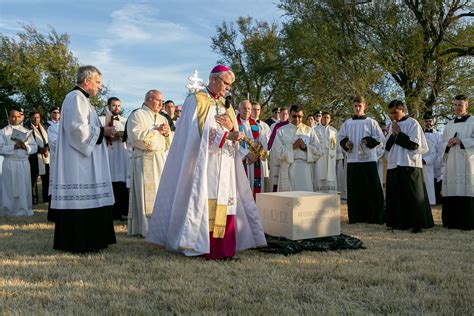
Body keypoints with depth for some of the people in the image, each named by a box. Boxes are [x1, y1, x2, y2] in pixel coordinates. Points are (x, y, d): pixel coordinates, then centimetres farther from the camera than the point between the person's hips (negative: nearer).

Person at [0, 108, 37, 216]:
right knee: (9, 188, 0)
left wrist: (25, 146, -12)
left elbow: (34, 147, 7)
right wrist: (14, 147, -18)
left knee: (24, 188, 4)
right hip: (9, 163, -2)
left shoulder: (26, 131, 13)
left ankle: (23, 210, 11)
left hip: (24, 163, 3)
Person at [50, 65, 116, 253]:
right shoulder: (76, 98, -11)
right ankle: (79, 242, -2)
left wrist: (103, 131, 13)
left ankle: (88, 240, 15)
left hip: (84, 161, 11)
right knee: (80, 201, -7)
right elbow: (78, 128, -21)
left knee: (86, 200, 10)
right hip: (78, 161, -11)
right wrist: (103, 131, -10)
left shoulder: (82, 99, 21)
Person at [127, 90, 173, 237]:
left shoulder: (163, 118, 21)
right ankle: (146, 228, -4)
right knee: (147, 195, -8)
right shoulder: (137, 115, 0)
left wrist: (167, 133, -3)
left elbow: (171, 141, 19)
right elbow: (136, 136, -14)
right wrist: (157, 131, -10)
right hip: (145, 160, -7)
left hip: (162, 159, 7)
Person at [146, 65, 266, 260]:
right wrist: (227, 135, -17)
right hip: (203, 163, -6)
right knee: (204, 203, -9)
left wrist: (232, 127, -6)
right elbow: (200, 131, -10)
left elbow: (235, 135, 17)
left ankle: (221, 248, 3)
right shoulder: (196, 100, 1)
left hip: (224, 166, 6)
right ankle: (203, 247, -3)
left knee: (223, 204, 1)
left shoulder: (226, 106, 21)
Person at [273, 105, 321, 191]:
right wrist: (292, 147, -11)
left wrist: (305, 147, -9)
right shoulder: (282, 131, 7)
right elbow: (277, 151, -3)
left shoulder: (309, 131, 12)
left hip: (305, 170, 1)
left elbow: (317, 151, 6)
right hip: (288, 169, -1)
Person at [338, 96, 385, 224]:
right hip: (352, 160, 2)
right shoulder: (347, 123, 10)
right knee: (354, 189, 4)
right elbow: (340, 137, 17)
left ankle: (375, 217, 7)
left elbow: (380, 138, 1)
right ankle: (355, 217, 13)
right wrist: (345, 143, -2)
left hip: (368, 159, -2)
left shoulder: (371, 122, 3)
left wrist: (368, 141, -14)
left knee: (372, 189, -2)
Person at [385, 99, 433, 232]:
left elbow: (415, 144, -12)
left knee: (413, 195, -4)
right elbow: (387, 146, 13)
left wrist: (398, 133, -10)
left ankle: (418, 223, 2)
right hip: (394, 165, 6)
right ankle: (401, 222, 13)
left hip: (409, 165, -6)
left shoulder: (412, 123, -4)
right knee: (396, 196, 6)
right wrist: (393, 134, -4)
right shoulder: (392, 125, 15)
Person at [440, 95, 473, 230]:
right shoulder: (449, 125, 19)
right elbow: (442, 144, 18)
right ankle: (452, 221, 4)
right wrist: (448, 144, -3)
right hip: (451, 163, 4)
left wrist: (460, 141, -15)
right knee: (452, 191, 0)